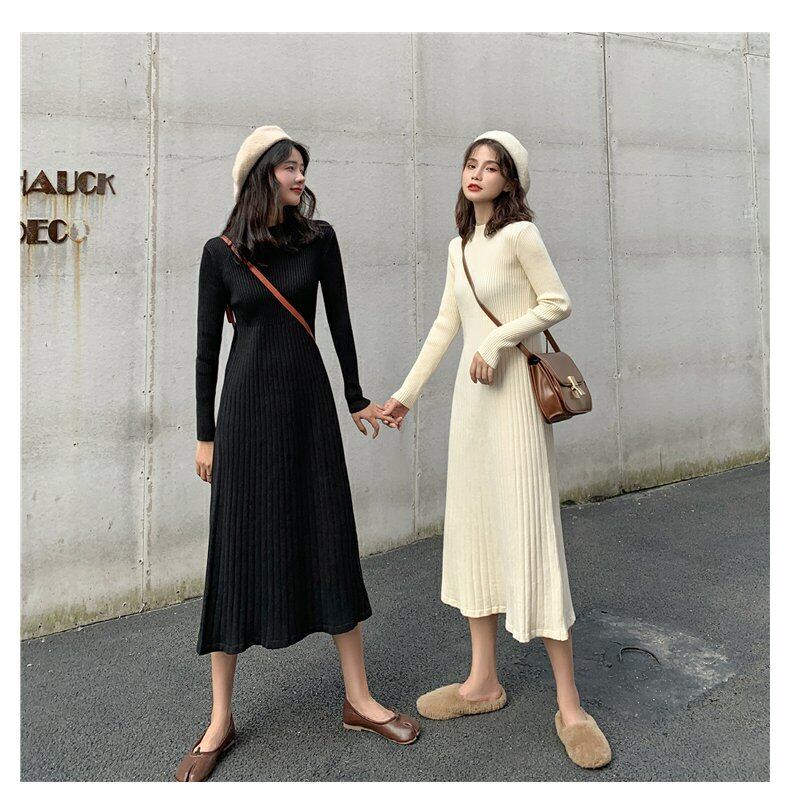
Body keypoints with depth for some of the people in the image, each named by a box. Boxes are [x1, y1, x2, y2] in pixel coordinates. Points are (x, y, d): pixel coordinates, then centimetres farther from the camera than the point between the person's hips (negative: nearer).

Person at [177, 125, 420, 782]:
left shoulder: (319, 239, 5)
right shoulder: (221, 253, 1)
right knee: (238, 551, 2)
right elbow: (208, 347, 3)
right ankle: (221, 721, 17)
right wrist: (206, 433, 2)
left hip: (309, 403, 2)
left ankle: (359, 700, 18)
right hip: (247, 407, -1)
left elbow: (338, 321, 10)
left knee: (331, 543, 4)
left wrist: (356, 399, 14)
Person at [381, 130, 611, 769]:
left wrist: (497, 340, -17)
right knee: (471, 529, 8)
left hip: (515, 394, -8)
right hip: (471, 395, 8)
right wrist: (406, 393, 17)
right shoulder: (460, 247, 16)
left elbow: (558, 303, -7)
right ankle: (483, 682, 21)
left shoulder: (520, 234, -5)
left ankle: (569, 705, 4)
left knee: (530, 535, -8)